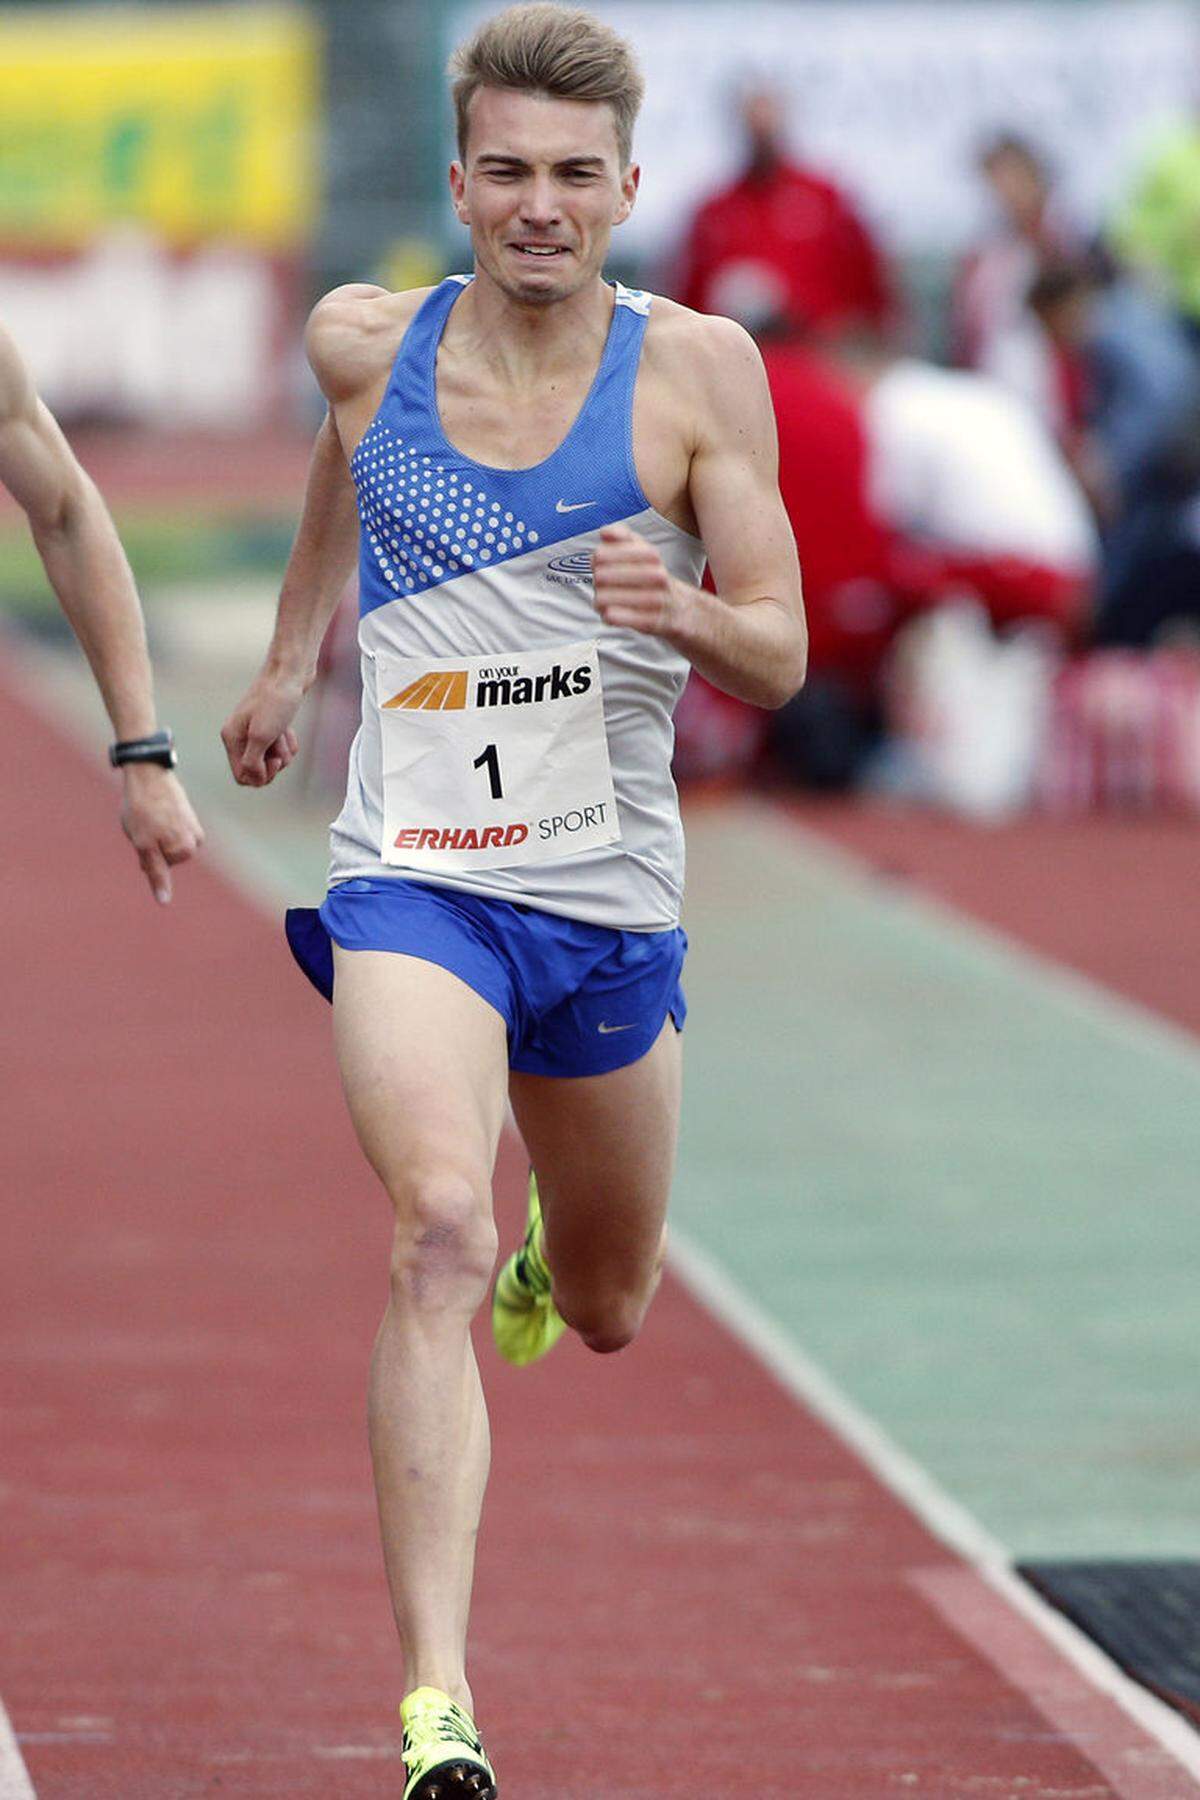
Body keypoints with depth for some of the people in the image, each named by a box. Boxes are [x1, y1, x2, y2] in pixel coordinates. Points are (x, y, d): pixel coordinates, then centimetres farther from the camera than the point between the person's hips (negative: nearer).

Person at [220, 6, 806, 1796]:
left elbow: (781, 658, -5)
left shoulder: (698, 369, -6)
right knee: (438, 1235, -26)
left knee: (607, 1311, 19)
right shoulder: (366, 342, -2)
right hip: (413, 876, -2)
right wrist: (288, 654, 35)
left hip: (611, 894, 2)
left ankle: (541, 1246, 59)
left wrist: (684, 614, -27)